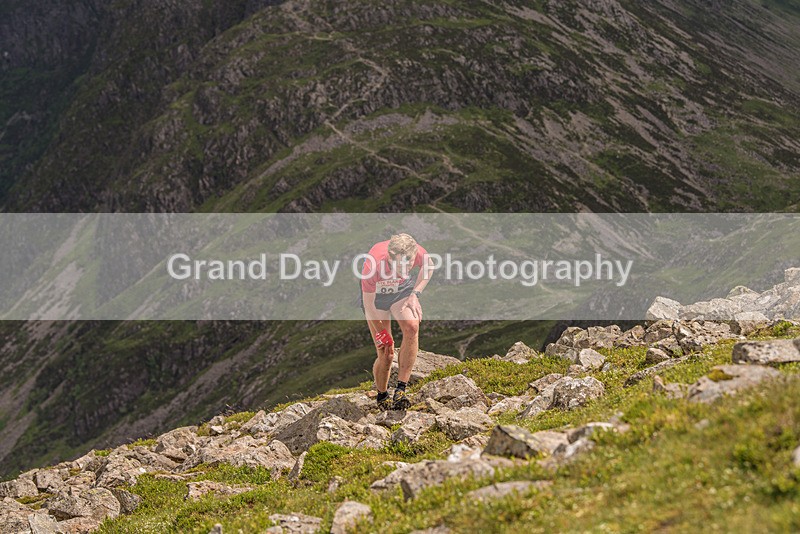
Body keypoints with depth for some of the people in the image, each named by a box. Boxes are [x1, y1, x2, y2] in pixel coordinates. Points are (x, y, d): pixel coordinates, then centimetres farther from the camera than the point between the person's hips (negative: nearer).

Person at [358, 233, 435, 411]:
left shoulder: (417, 252, -32)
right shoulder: (373, 264, -40)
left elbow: (429, 266, -4)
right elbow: (369, 304, -23)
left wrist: (415, 293, -12)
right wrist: (381, 331, -14)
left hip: (402, 289, 2)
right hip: (375, 295, -2)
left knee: (412, 327, -28)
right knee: (386, 354, -7)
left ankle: (401, 390, -23)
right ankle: (382, 397, 22)